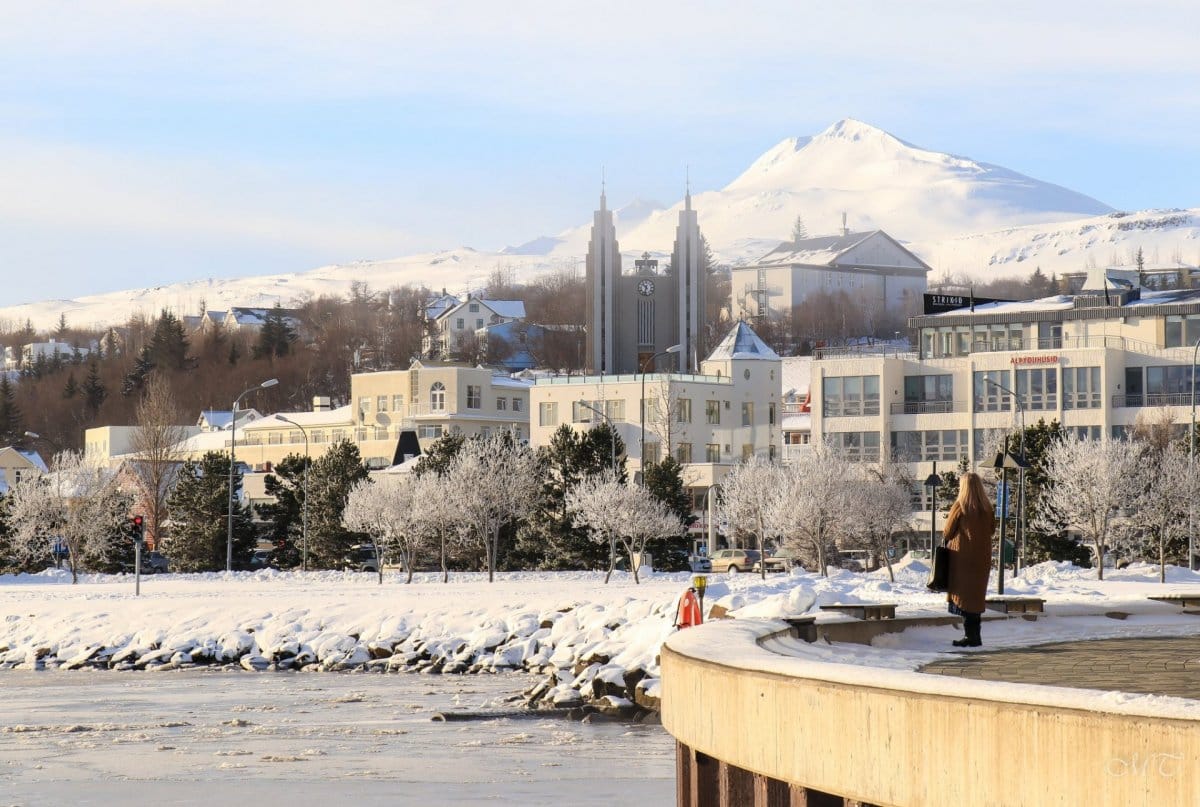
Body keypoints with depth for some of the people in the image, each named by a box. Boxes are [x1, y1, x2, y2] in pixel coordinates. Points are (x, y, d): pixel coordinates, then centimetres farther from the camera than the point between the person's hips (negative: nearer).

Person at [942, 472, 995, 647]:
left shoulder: (959, 507, -13)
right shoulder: (987, 508, 1)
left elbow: (947, 532, -6)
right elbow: (992, 529, 11)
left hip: (962, 556, -5)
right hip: (982, 558, 5)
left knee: (965, 596, 0)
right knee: (977, 595, 13)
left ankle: (971, 635, -5)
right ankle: (974, 635, 15)